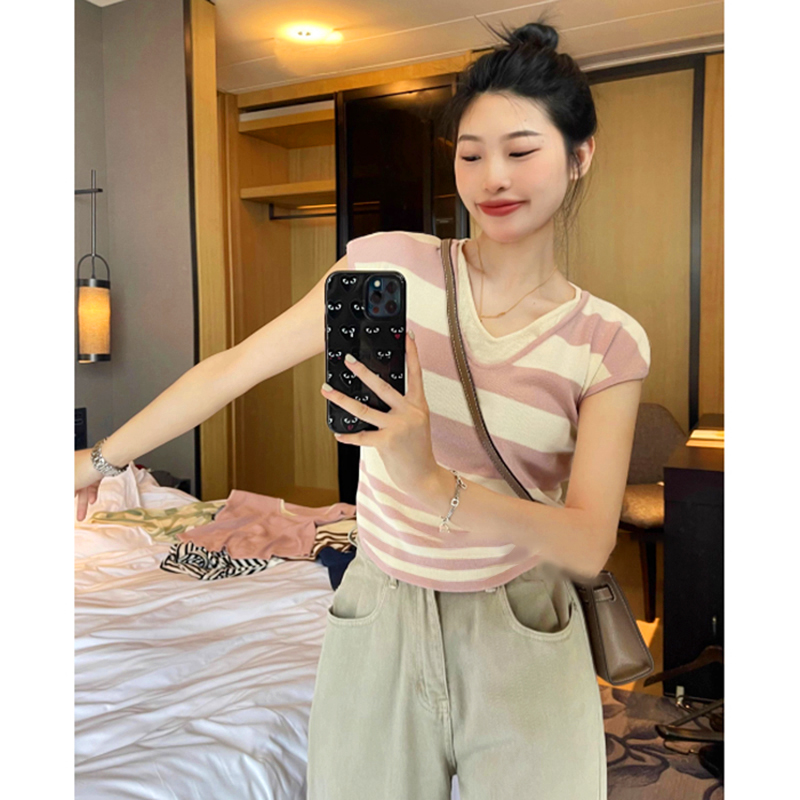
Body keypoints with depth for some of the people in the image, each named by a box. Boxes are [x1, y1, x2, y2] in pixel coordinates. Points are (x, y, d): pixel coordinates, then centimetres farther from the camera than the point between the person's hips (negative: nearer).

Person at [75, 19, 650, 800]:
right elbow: (236, 367, -2)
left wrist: (435, 486, -31)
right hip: (379, 622, 1)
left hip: (521, 640, 0)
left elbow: (589, 545, -14)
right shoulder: (392, 263, -7)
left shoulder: (609, 343, -7)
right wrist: (98, 461, 5)